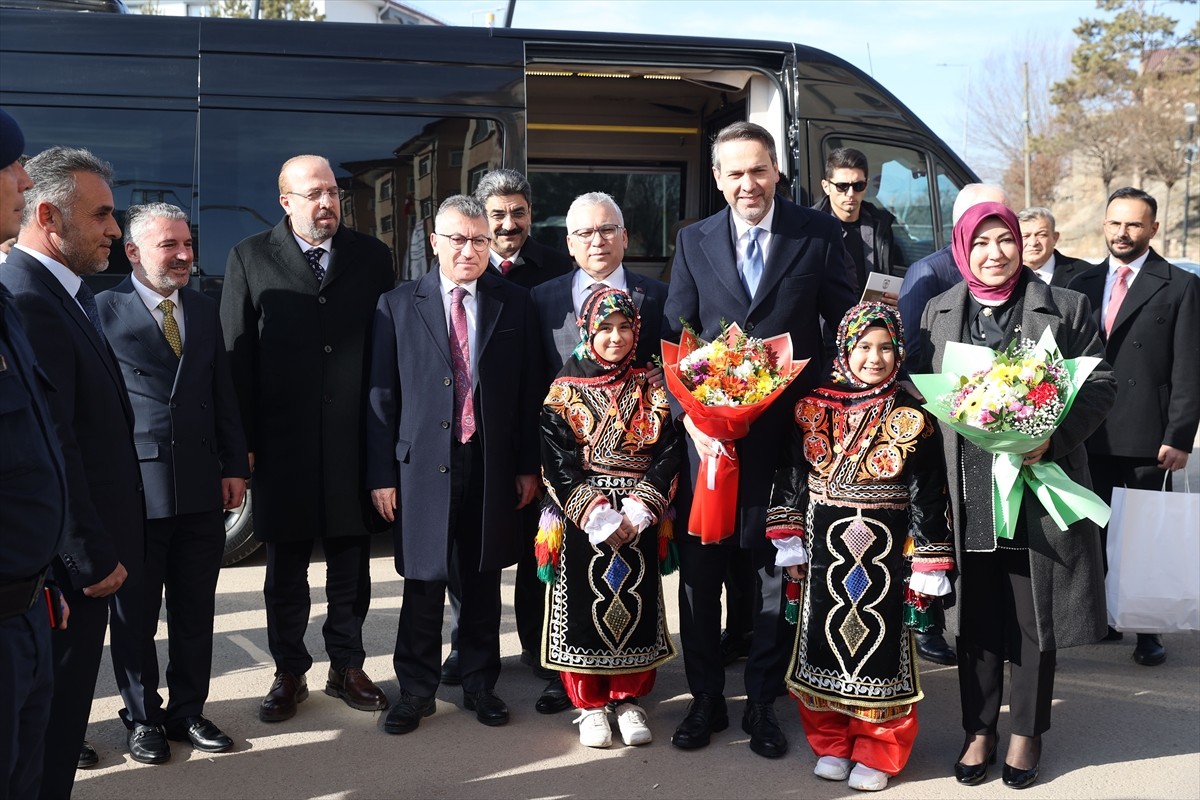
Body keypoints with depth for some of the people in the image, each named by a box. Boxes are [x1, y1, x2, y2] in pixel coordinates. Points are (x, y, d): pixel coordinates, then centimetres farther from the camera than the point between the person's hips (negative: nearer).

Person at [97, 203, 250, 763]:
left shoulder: (204, 311, 11)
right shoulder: (103, 308, -6)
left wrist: (234, 466, 7)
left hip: (201, 487, 5)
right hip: (135, 486, -4)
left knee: (196, 610, 12)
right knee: (137, 610, 9)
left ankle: (189, 709, 27)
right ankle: (144, 716, 25)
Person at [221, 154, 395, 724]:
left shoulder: (373, 257, 6)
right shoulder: (249, 259, 2)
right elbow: (236, 354, 0)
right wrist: (245, 442, -5)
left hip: (355, 439, 1)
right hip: (282, 442, -1)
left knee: (352, 562, 10)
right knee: (285, 569, 9)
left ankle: (347, 667, 25)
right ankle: (289, 674, 23)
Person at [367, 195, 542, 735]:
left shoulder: (514, 304, 5)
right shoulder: (398, 305, 1)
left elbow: (529, 389, 5)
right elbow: (381, 396, 0)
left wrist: (527, 465, 2)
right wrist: (382, 474, -4)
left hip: (492, 465, 1)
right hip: (423, 466, -1)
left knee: (483, 582, 12)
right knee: (423, 583, 5)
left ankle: (480, 684, 27)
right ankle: (416, 689, 21)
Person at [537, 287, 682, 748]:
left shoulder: (650, 390, 5)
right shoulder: (565, 390, 0)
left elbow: (668, 455, -1)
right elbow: (557, 463, -6)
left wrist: (638, 511, -13)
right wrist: (598, 515, -15)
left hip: (640, 518, 2)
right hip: (582, 517, -2)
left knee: (636, 602, 6)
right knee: (584, 604, 1)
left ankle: (628, 698, 21)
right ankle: (590, 704, 16)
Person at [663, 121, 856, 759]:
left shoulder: (818, 233, 1)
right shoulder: (694, 241, 5)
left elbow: (845, 322, 4)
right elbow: (675, 338, 4)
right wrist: (690, 414, -10)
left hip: (787, 430, -1)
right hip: (711, 432, 1)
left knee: (775, 565, 8)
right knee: (699, 567, 7)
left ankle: (762, 703, 23)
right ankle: (705, 700, 23)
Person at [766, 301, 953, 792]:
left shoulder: (913, 416, -5)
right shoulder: (813, 409, 0)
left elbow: (928, 495, -5)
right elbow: (791, 476, 5)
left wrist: (928, 568, -7)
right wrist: (789, 545, 2)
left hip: (887, 552, -2)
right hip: (825, 552, 2)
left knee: (882, 646, 5)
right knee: (825, 640, 11)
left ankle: (879, 753, 21)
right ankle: (831, 743, 28)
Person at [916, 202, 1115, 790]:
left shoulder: (1067, 308, 1)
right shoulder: (938, 312, 8)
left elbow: (1101, 384, 0)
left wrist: (1054, 436, -16)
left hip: (1038, 488, -1)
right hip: (967, 497, 2)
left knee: (1035, 618, 7)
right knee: (975, 619, 10)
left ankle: (1026, 733, 25)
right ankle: (978, 730, 25)